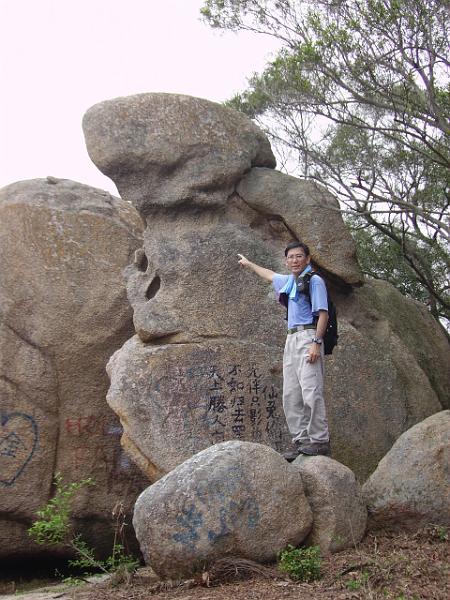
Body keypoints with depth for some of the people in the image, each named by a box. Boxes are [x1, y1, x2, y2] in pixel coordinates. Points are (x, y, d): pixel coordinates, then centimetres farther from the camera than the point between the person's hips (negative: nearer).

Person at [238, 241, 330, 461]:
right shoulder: (289, 281, 20)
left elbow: (323, 313, -10)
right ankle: (300, 441, 5)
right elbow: (270, 275, 41)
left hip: (308, 337, -8)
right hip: (291, 339, 8)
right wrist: (249, 264, 54)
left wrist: (316, 343, -20)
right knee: (290, 395, 3)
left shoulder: (314, 280, -2)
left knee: (311, 391, -16)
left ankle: (319, 441, -14)